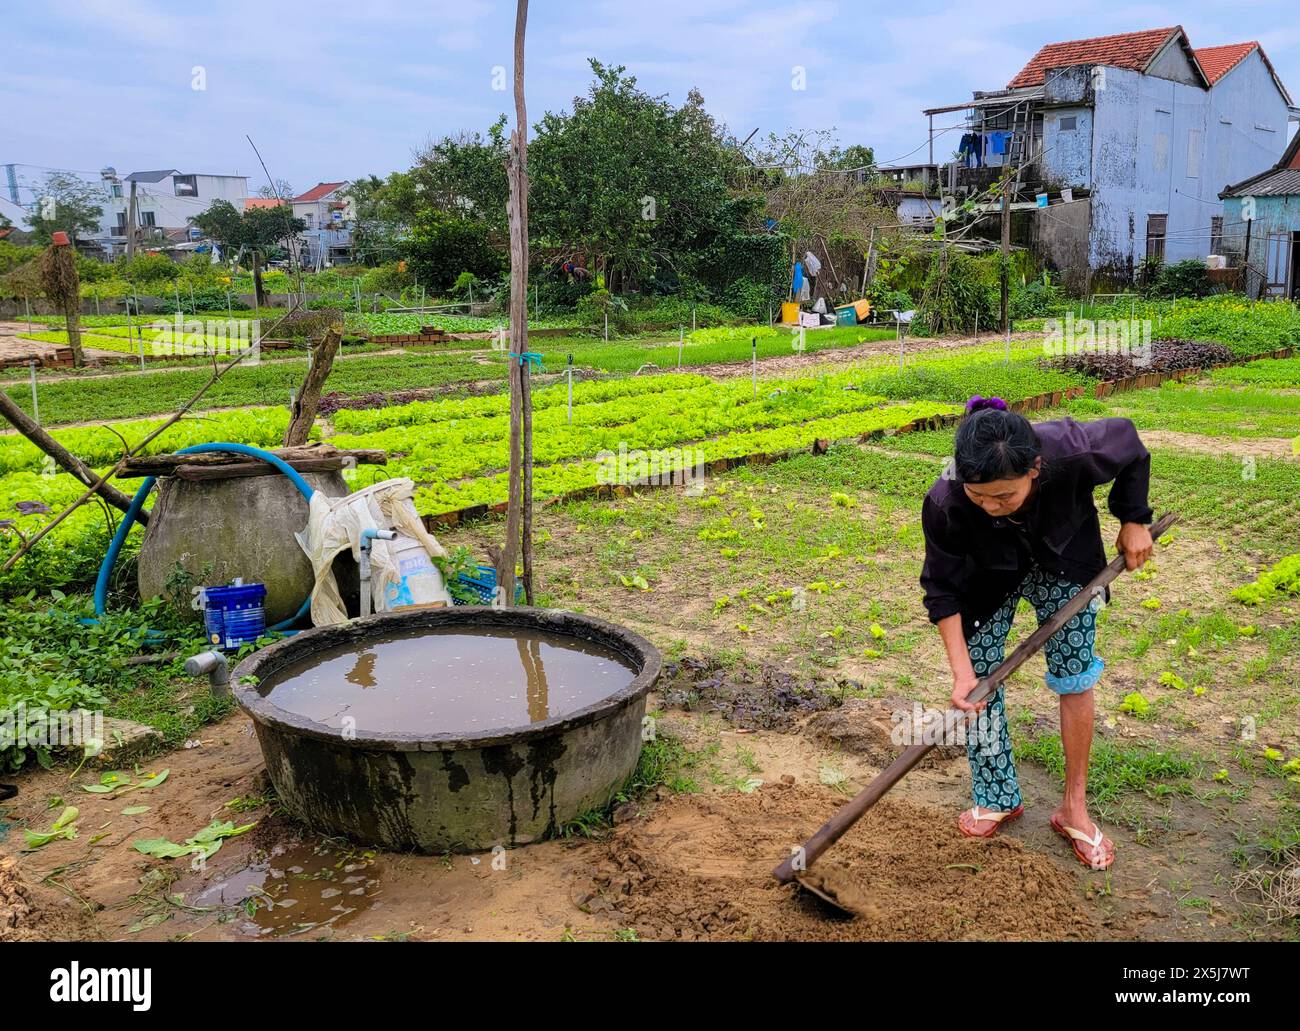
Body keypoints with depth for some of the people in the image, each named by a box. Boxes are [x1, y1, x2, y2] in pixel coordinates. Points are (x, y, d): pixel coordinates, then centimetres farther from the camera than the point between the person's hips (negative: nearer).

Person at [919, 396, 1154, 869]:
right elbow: (943, 590, -23)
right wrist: (961, 670, -27)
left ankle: (1074, 808, 18)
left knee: (1075, 679, 2)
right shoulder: (945, 504, -39)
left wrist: (1134, 521, -9)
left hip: (1063, 562, 1)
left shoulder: (1071, 452, -41)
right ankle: (998, 798, 21)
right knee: (980, 683, 0)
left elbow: (1128, 443, -15)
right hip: (988, 577, 0)